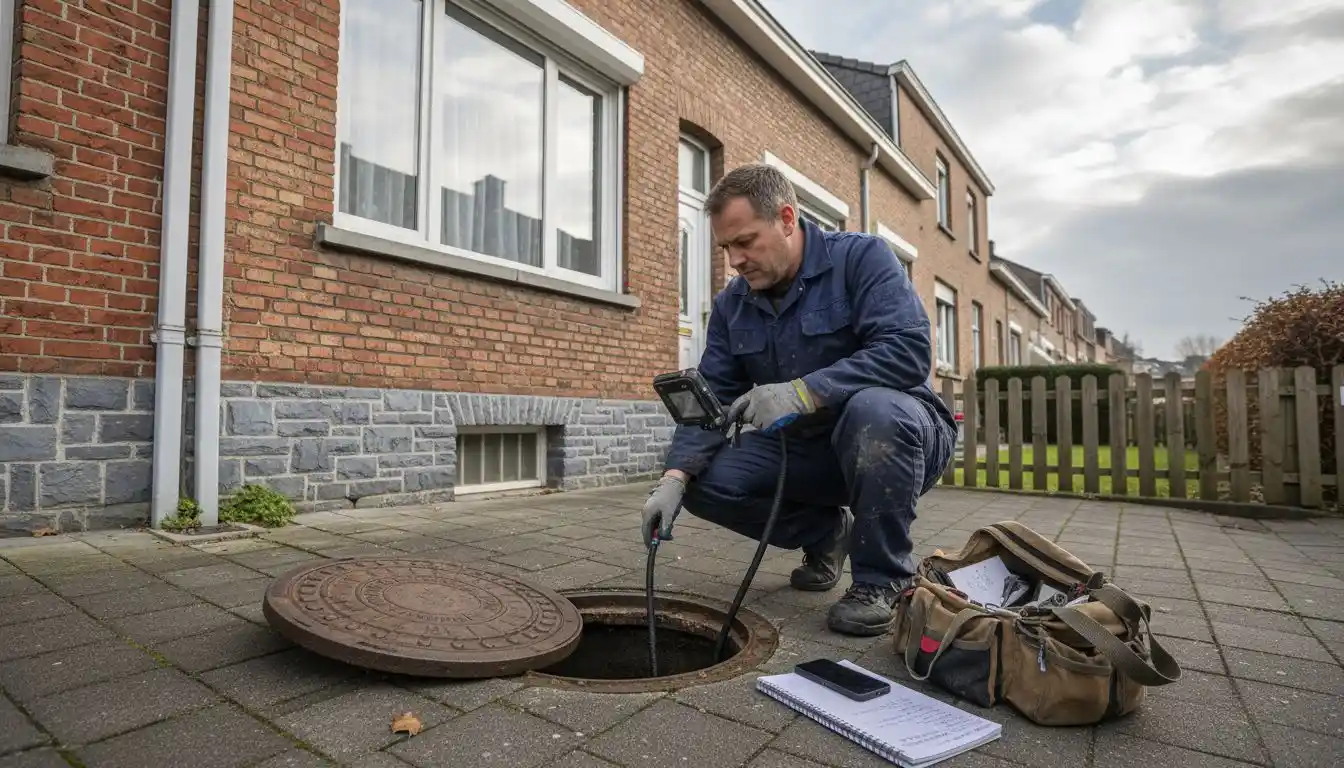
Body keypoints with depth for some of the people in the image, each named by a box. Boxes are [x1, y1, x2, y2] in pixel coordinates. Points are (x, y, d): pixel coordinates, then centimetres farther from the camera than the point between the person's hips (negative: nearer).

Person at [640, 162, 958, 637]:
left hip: (895, 434, -4)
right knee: (706, 481, -14)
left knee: (874, 407, -39)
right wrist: (674, 476, -19)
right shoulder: (731, 305, 1)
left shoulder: (861, 257, -14)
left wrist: (803, 392, -38)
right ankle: (826, 533, 11)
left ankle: (881, 579, -15)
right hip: (804, 448, 5)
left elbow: (909, 350, -29)